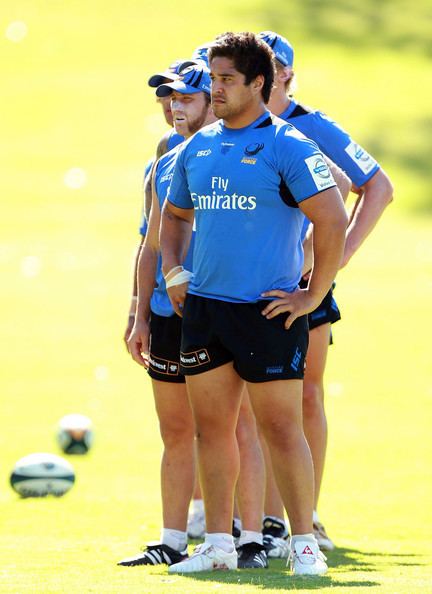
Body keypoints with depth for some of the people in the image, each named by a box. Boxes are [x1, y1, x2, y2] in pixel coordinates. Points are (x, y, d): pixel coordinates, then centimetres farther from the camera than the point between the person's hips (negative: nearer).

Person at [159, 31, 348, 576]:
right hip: (202, 306, 6)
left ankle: (304, 543, 2)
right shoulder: (196, 148, 12)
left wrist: (314, 295, -12)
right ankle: (218, 544, 14)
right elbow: (174, 214, 28)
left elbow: (332, 219, -12)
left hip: (266, 309, -6)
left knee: (281, 426, -5)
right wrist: (174, 272, 15)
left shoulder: (287, 147, -8)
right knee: (211, 426, 7)